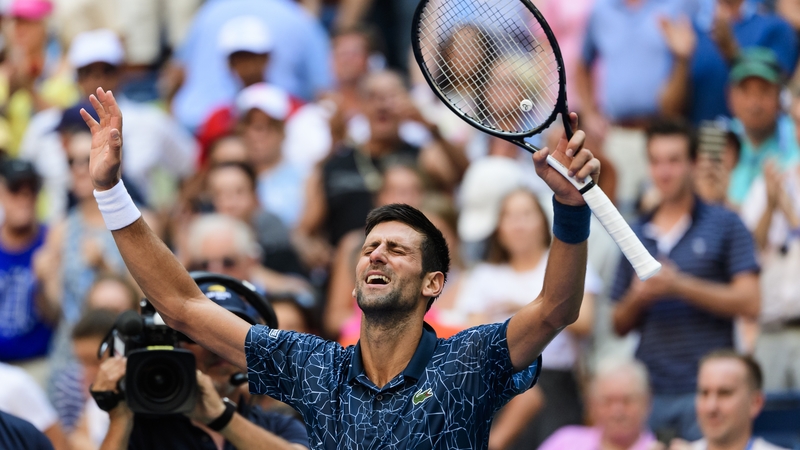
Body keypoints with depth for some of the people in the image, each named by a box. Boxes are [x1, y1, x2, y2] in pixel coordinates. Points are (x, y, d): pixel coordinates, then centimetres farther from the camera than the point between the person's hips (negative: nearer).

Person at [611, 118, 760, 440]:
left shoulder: (725, 225, 5)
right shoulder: (636, 235, 16)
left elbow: (749, 303, -5)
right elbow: (620, 326, 18)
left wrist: (680, 286, -12)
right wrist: (637, 298, -5)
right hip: (648, 392, 4)